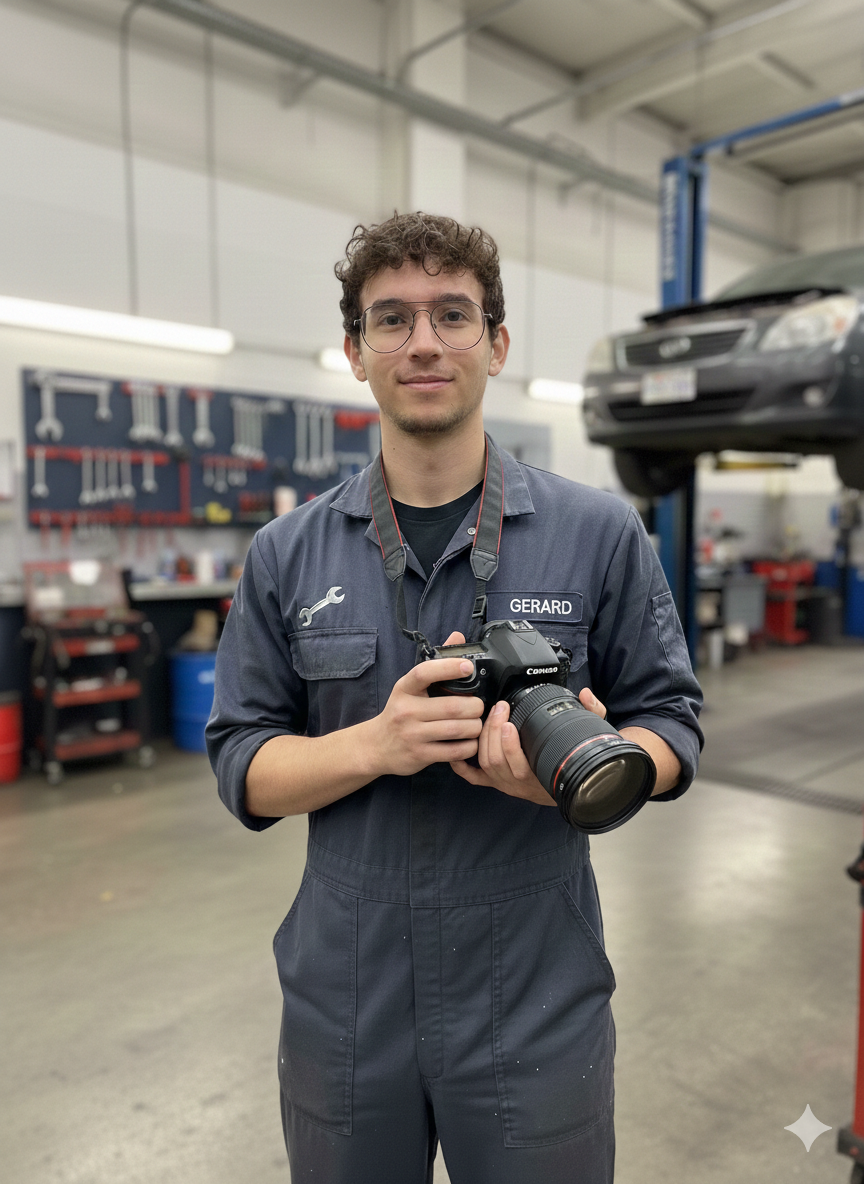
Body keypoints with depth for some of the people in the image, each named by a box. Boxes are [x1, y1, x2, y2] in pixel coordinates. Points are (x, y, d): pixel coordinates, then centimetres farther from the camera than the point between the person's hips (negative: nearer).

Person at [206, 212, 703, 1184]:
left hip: (539, 1006, -1)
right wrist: (376, 745, -20)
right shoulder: (287, 554, -1)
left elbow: (670, 724, 0)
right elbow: (241, 766, -1)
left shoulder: (599, 533, -5)